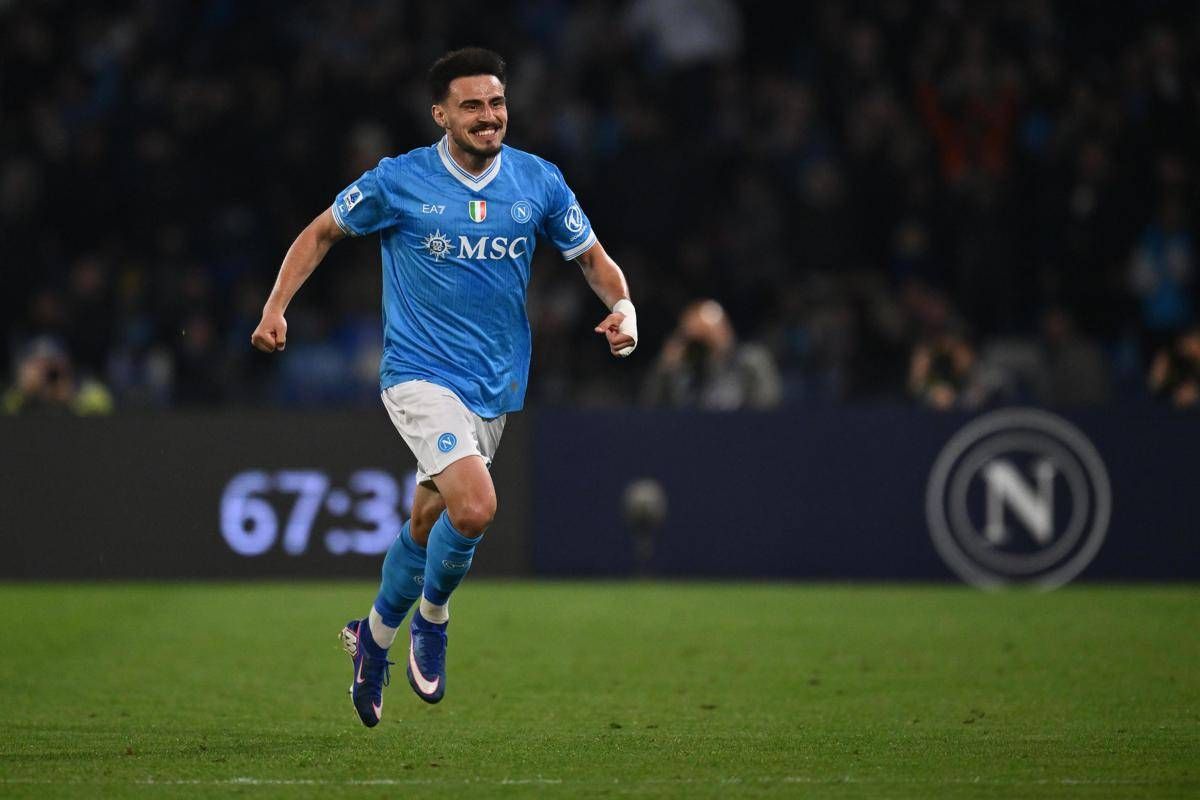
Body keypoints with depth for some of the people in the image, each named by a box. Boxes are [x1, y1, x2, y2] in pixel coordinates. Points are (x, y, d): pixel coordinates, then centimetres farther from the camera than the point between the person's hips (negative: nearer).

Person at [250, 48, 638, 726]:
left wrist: (623, 307, -10)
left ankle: (375, 637, 38)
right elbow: (324, 232, 6)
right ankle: (431, 620, 4)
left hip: (497, 384, 4)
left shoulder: (539, 182, 0)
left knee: (429, 522, 14)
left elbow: (593, 257, 10)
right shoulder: (399, 181, -8)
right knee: (475, 507, -23)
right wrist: (276, 308, -4)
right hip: (421, 372, -4)